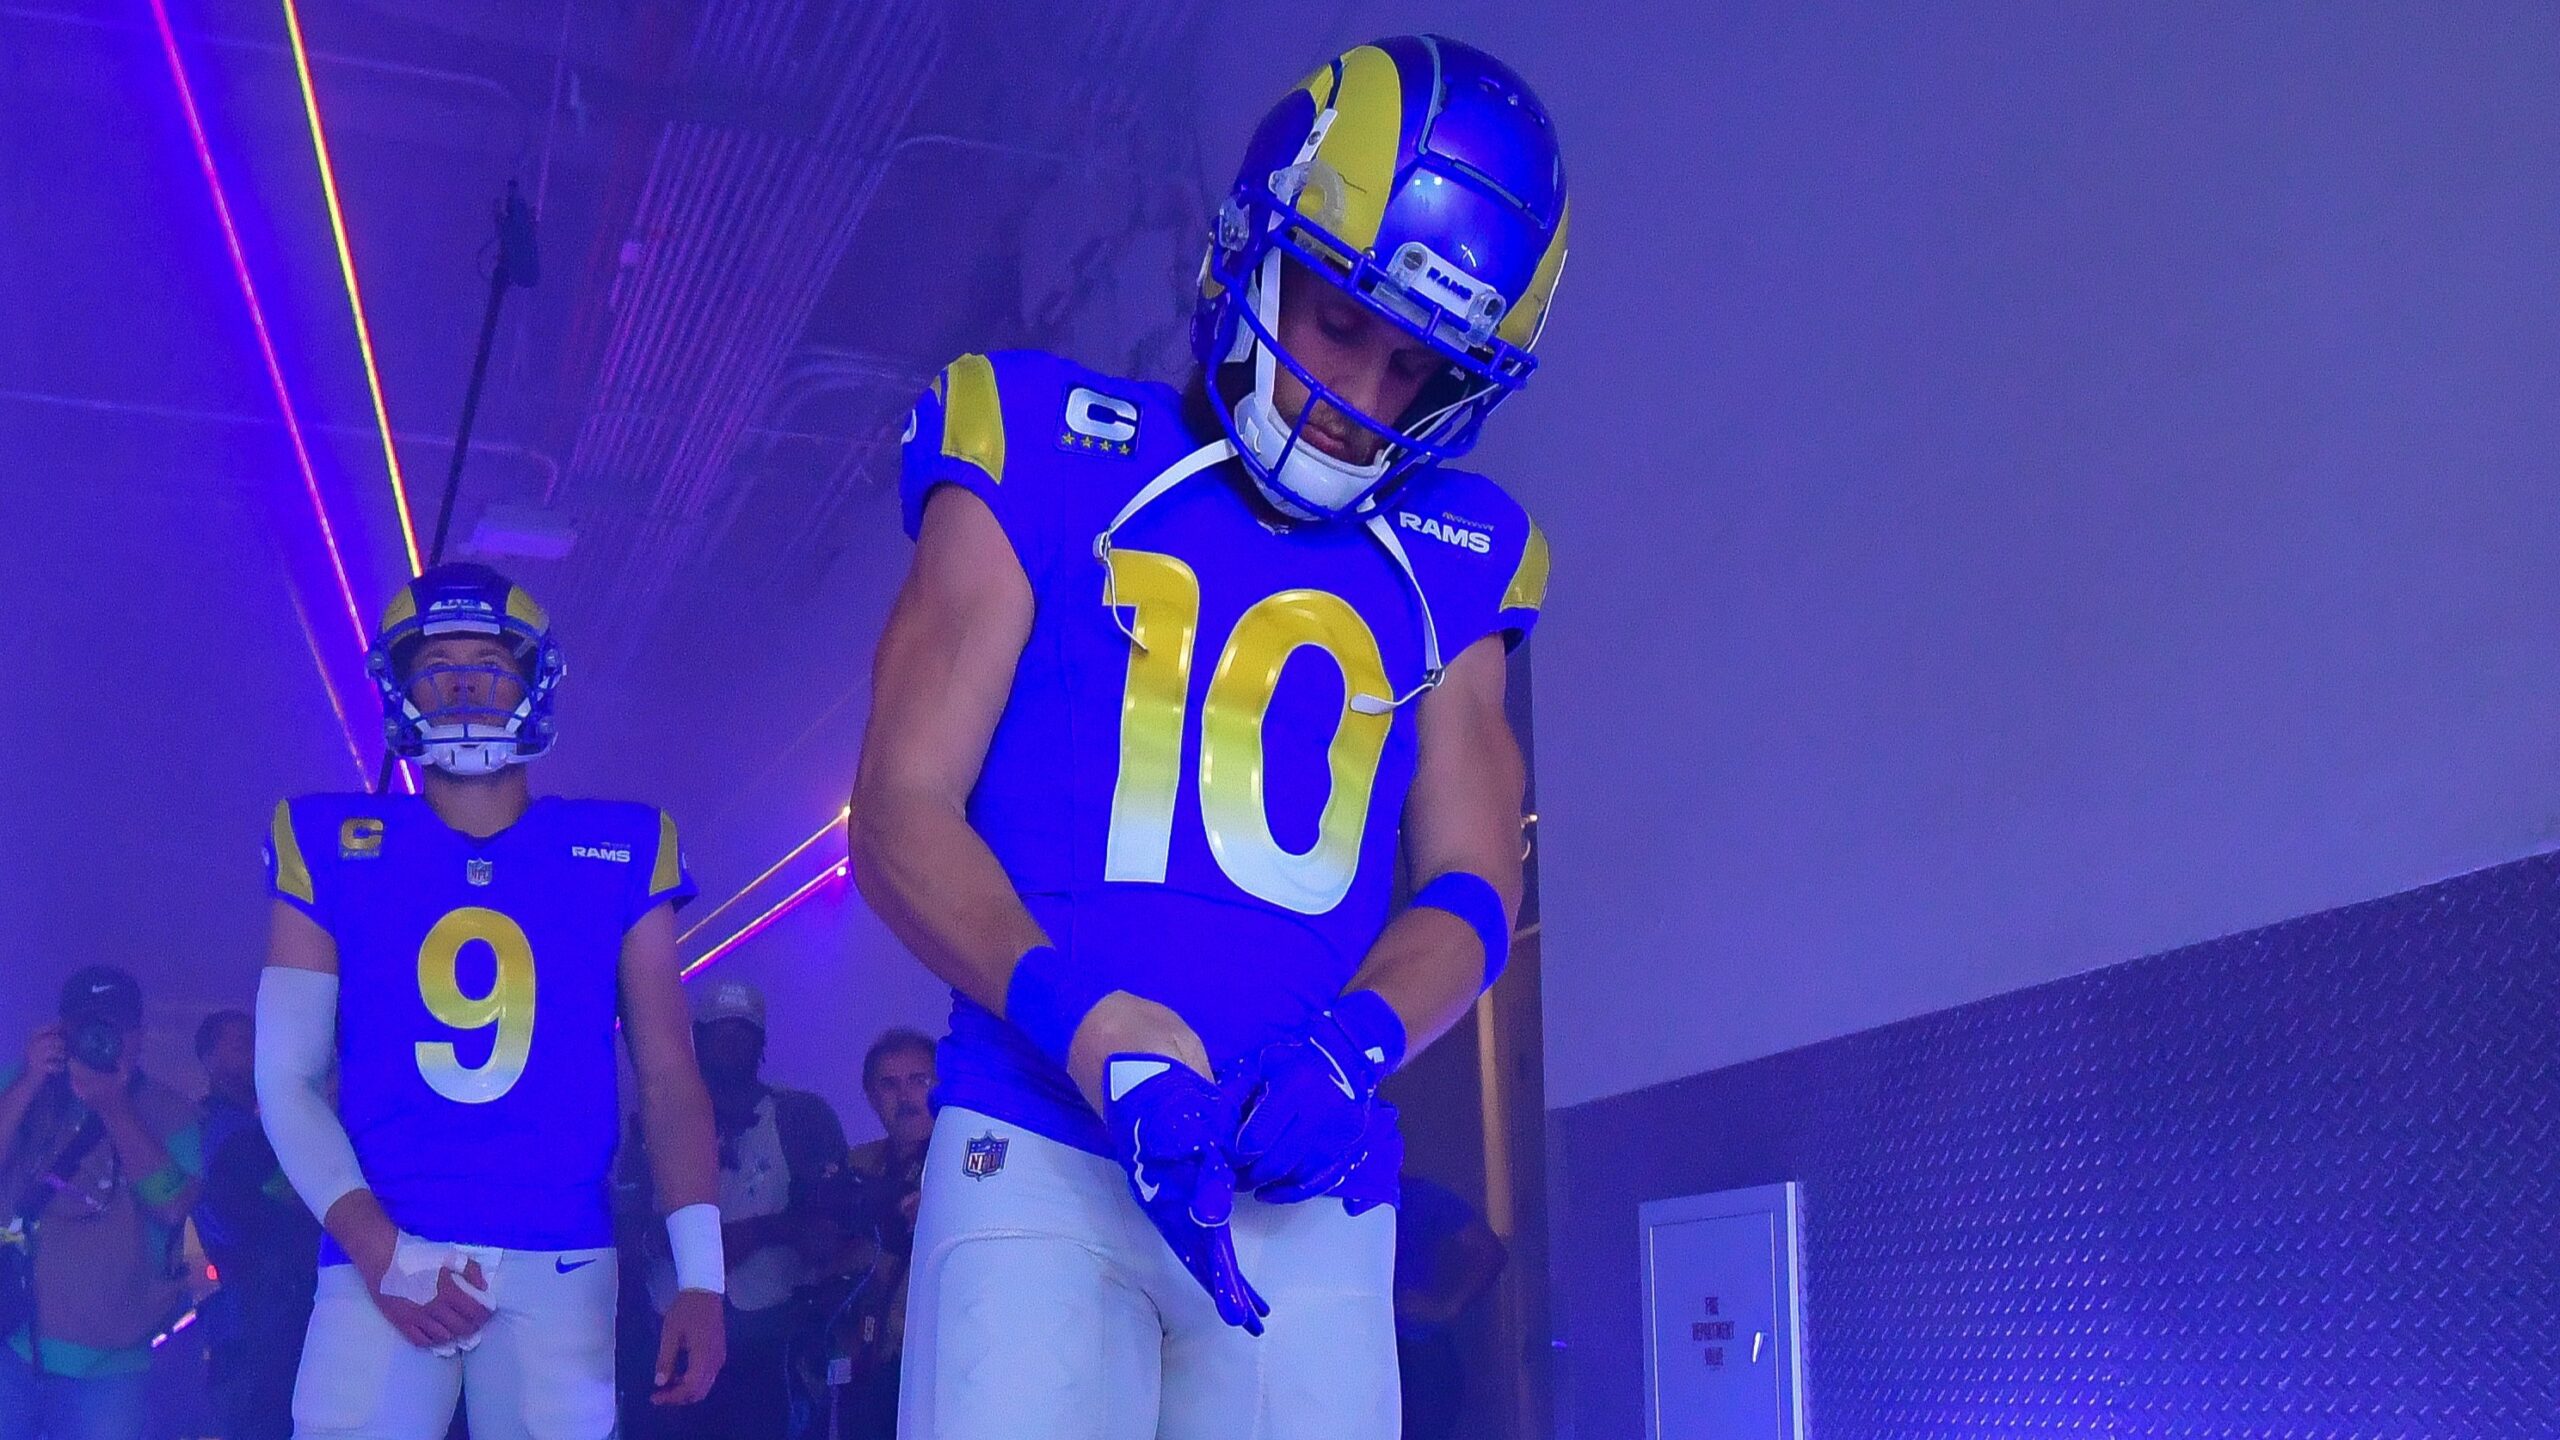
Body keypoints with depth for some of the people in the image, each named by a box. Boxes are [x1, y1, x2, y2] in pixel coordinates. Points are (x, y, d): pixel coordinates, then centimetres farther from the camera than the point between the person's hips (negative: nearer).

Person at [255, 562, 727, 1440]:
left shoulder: (618, 856, 6)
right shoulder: (334, 850, 6)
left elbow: (668, 1081, 5)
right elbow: (288, 1078, 4)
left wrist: (700, 1277, -4)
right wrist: (379, 1252, -8)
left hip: (560, 1266, 0)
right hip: (383, 1257, 0)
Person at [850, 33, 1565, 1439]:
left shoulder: (1448, 562, 12)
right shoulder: (1051, 460, 3)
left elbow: (1468, 890, 10)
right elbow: (901, 823, -2)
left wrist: (1350, 1046, -12)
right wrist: (1091, 1030, -19)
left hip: (1311, 1200, 3)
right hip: (1044, 1155, -3)